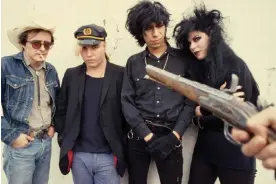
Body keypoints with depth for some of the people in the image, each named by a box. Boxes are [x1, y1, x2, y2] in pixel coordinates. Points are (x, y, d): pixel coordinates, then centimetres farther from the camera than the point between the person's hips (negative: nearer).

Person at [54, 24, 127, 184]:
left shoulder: (120, 75, -5)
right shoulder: (71, 75, 4)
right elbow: (61, 111, 10)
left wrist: (122, 149, -4)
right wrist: (64, 142, 3)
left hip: (108, 156, -2)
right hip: (79, 156, 3)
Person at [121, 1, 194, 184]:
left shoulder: (183, 60, 1)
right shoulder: (133, 62, 4)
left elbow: (190, 102, -1)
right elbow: (127, 102, -1)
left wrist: (174, 135, -11)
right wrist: (148, 135, -10)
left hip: (170, 136, -1)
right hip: (139, 136, 1)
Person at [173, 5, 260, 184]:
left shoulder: (236, 66, -12)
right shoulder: (198, 68, 5)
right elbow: (195, 111, 7)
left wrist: (202, 115, -5)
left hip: (235, 154, -5)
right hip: (204, 149, 5)